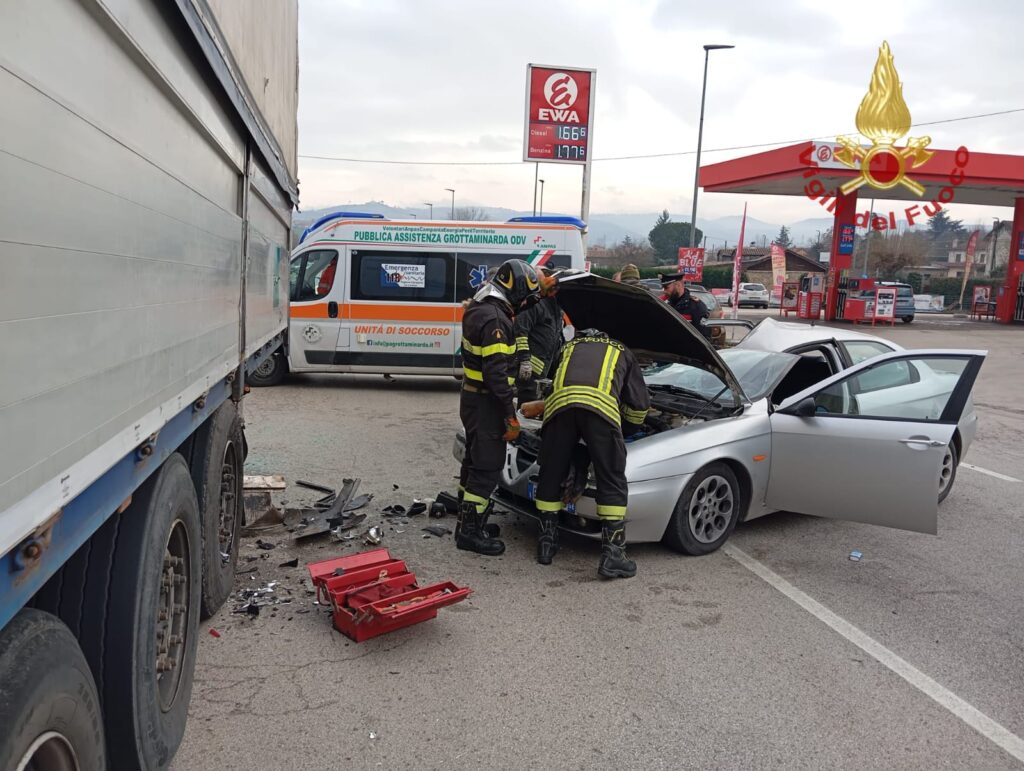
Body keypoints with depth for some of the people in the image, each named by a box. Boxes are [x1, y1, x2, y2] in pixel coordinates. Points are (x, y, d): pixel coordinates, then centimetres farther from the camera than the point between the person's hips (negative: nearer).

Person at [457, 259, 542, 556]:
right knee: (488, 466, -3)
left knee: (474, 460, 18)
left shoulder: (479, 309, 9)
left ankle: (467, 521, 29)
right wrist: (511, 416, -22)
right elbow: (497, 373, -26)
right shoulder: (494, 319, -23)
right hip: (486, 402, -10)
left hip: (472, 397, 10)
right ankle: (470, 531, 5)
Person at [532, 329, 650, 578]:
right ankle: (612, 554, 3)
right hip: (601, 405, -2)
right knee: (612, 483, 6)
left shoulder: (569, 347, 42)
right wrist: (625, 430, 51)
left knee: (551, 476, 16)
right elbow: (640, 404, 35)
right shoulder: (622, 352, 36)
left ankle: (546, 544, 23)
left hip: (559, 403, 2)